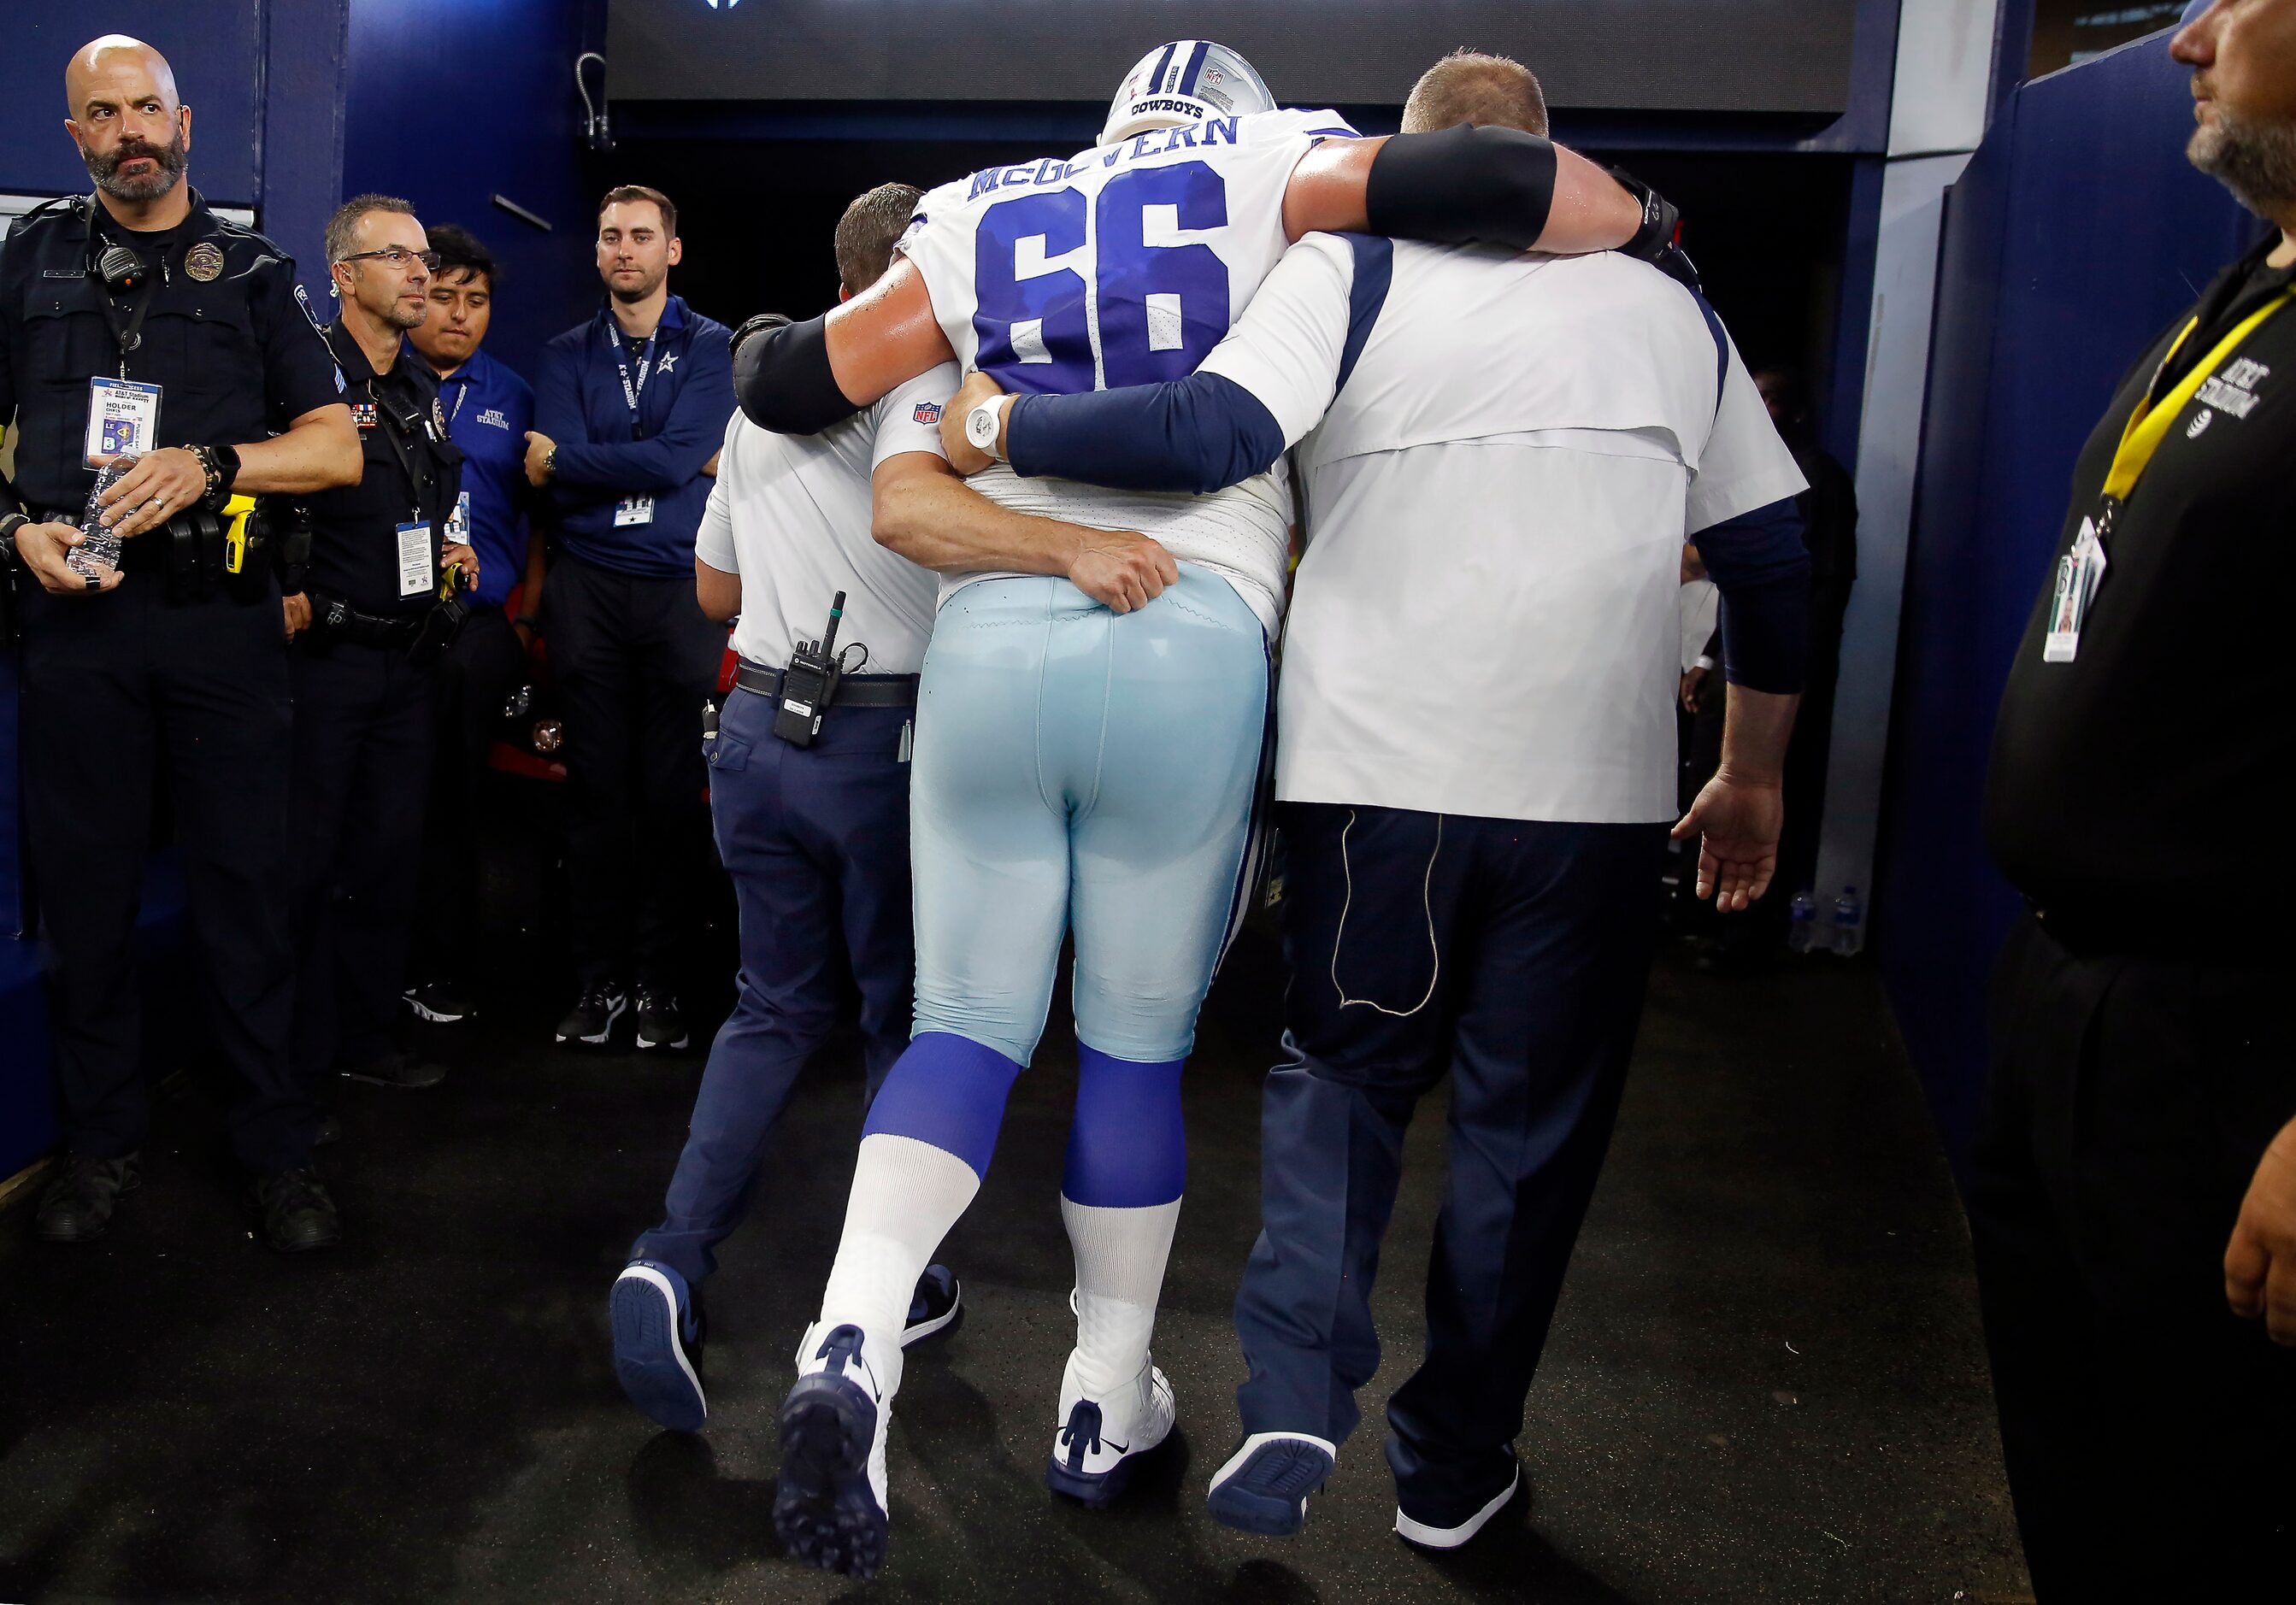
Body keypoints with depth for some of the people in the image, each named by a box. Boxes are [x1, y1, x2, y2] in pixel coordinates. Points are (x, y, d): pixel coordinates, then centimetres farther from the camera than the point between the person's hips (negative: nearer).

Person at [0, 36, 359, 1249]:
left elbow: (336, 446, 3)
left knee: (244, 881, 1)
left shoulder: (251, 270, 9)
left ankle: (276, 1147, 10)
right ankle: (103, 1141, 20)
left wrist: (210, 464, -12)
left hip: (220, 612, -1)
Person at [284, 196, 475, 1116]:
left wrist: (447, 551, 9)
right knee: (307, 858, -1)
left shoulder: (423, 392, 16)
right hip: (325, 653, -7)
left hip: (409, 656, 8)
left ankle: (366, 1037, 22)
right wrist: (285, 595, -20)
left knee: (391, 851, 11)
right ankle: (296, 1059, 10)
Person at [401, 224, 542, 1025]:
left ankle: (441, 969, 15)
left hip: (481, 623, 2)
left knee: (453, 801, 5)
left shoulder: (512, 396, 15)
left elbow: (536, 517, 16)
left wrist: (527, 615, 10)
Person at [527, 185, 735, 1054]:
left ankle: (661, 979, 9)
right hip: (588, 590, 2)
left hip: (684, 589, -2)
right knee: (596, 791, 1)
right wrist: (676, 463, -10)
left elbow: (678, 459, -10)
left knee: (675, 794, -1)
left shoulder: (713, 348, 6)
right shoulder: (567, 355, 13)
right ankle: (600, 976, 10)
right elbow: (556, 476, -2)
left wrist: (566, 460, -3)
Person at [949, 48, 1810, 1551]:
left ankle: (1294, 1403, 3)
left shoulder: (1356, 271, 2)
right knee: (1528, 1128, 13)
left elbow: (1213, 432, -15)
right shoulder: (1669, 309, 13)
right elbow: (1772, 564, 13)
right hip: (1598, 792, 2)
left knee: (1342, 1080, 18)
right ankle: (1454, 1470, 24)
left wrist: (1004, 423, -2)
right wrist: (1754, 779, 22)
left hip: (1376, 773, -1)